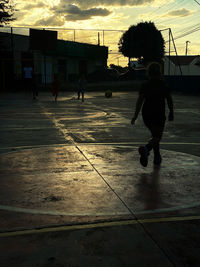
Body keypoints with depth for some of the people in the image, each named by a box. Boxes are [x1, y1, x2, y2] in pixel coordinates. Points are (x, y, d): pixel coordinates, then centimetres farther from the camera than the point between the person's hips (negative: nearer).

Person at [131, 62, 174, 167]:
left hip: (146, 115, 3)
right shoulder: (164, 85, -3)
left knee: (155, 135, 22)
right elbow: (169, 100, 4)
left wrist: (135, 116, -5)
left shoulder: (144, 85, -1)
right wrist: (171, 113, 17)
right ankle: (146, 149, -31)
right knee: (157, 137, -1)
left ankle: (157, 157, 27)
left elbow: (139, 101, -6)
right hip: (159, 115, -3)